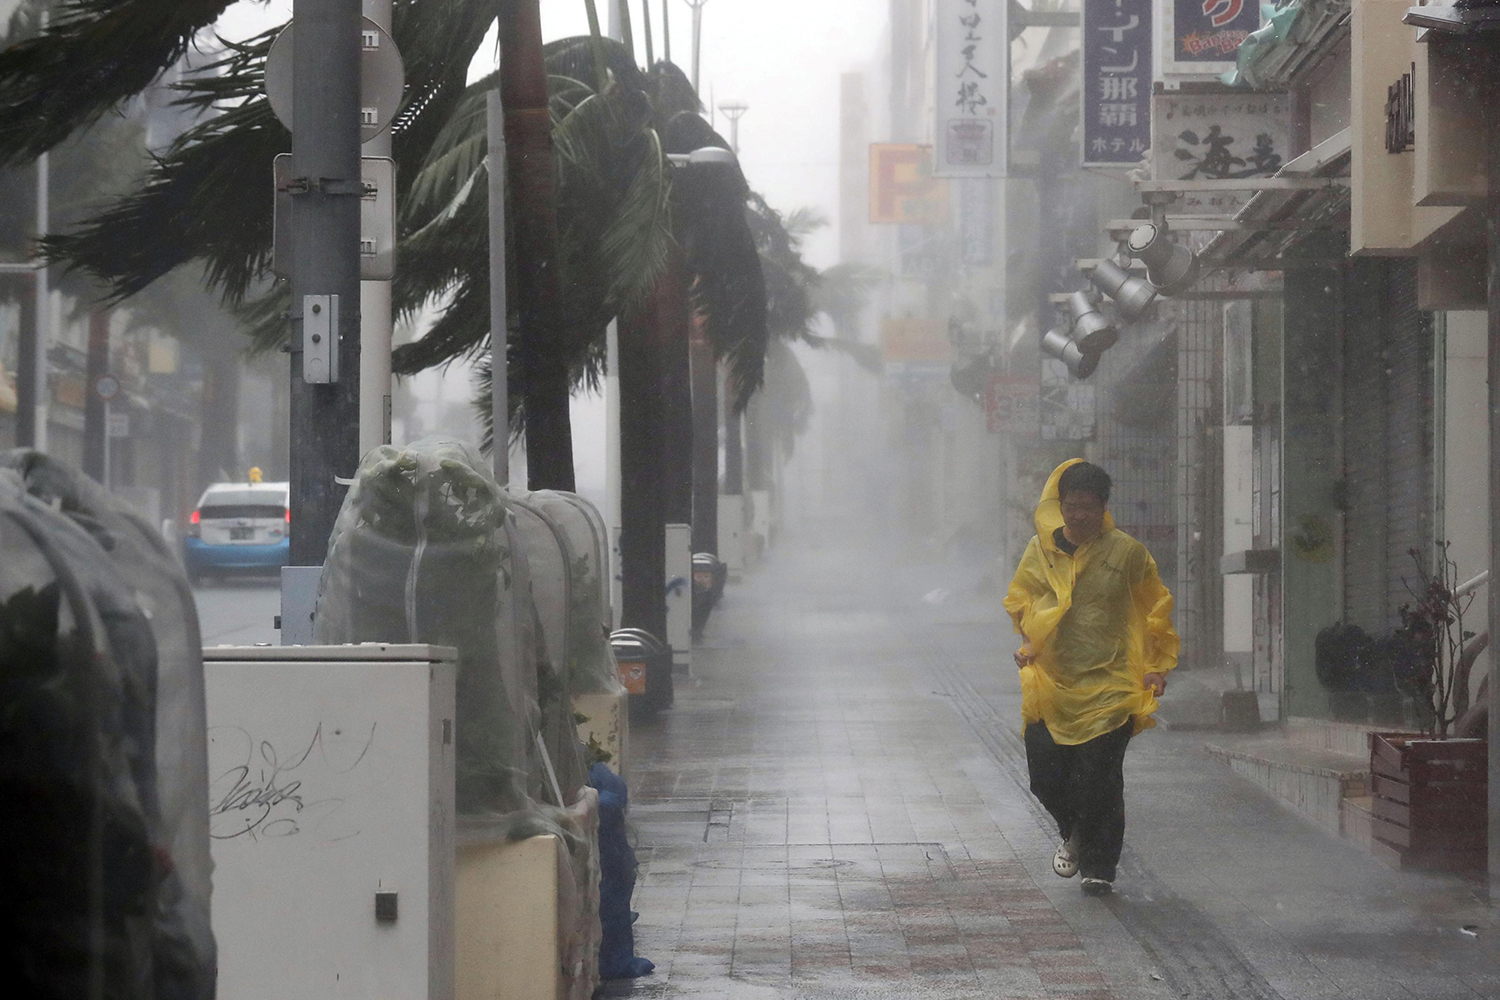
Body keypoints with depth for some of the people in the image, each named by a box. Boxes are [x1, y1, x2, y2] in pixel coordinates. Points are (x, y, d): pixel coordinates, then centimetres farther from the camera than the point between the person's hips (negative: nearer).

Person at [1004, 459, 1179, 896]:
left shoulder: (1127, 553, -1)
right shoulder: (1040, 551, 5)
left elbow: (1156, 609, 8)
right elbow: (1019, 601, 20)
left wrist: (1156, 666, 2)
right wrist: (1029, 641, 3)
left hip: (1109, 686, -3)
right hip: (1049, 684, 3)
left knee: (1100, 781, -7)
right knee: (1045, 776, 1)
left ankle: (1098, 865, 8)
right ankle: (1073, 835, 31)